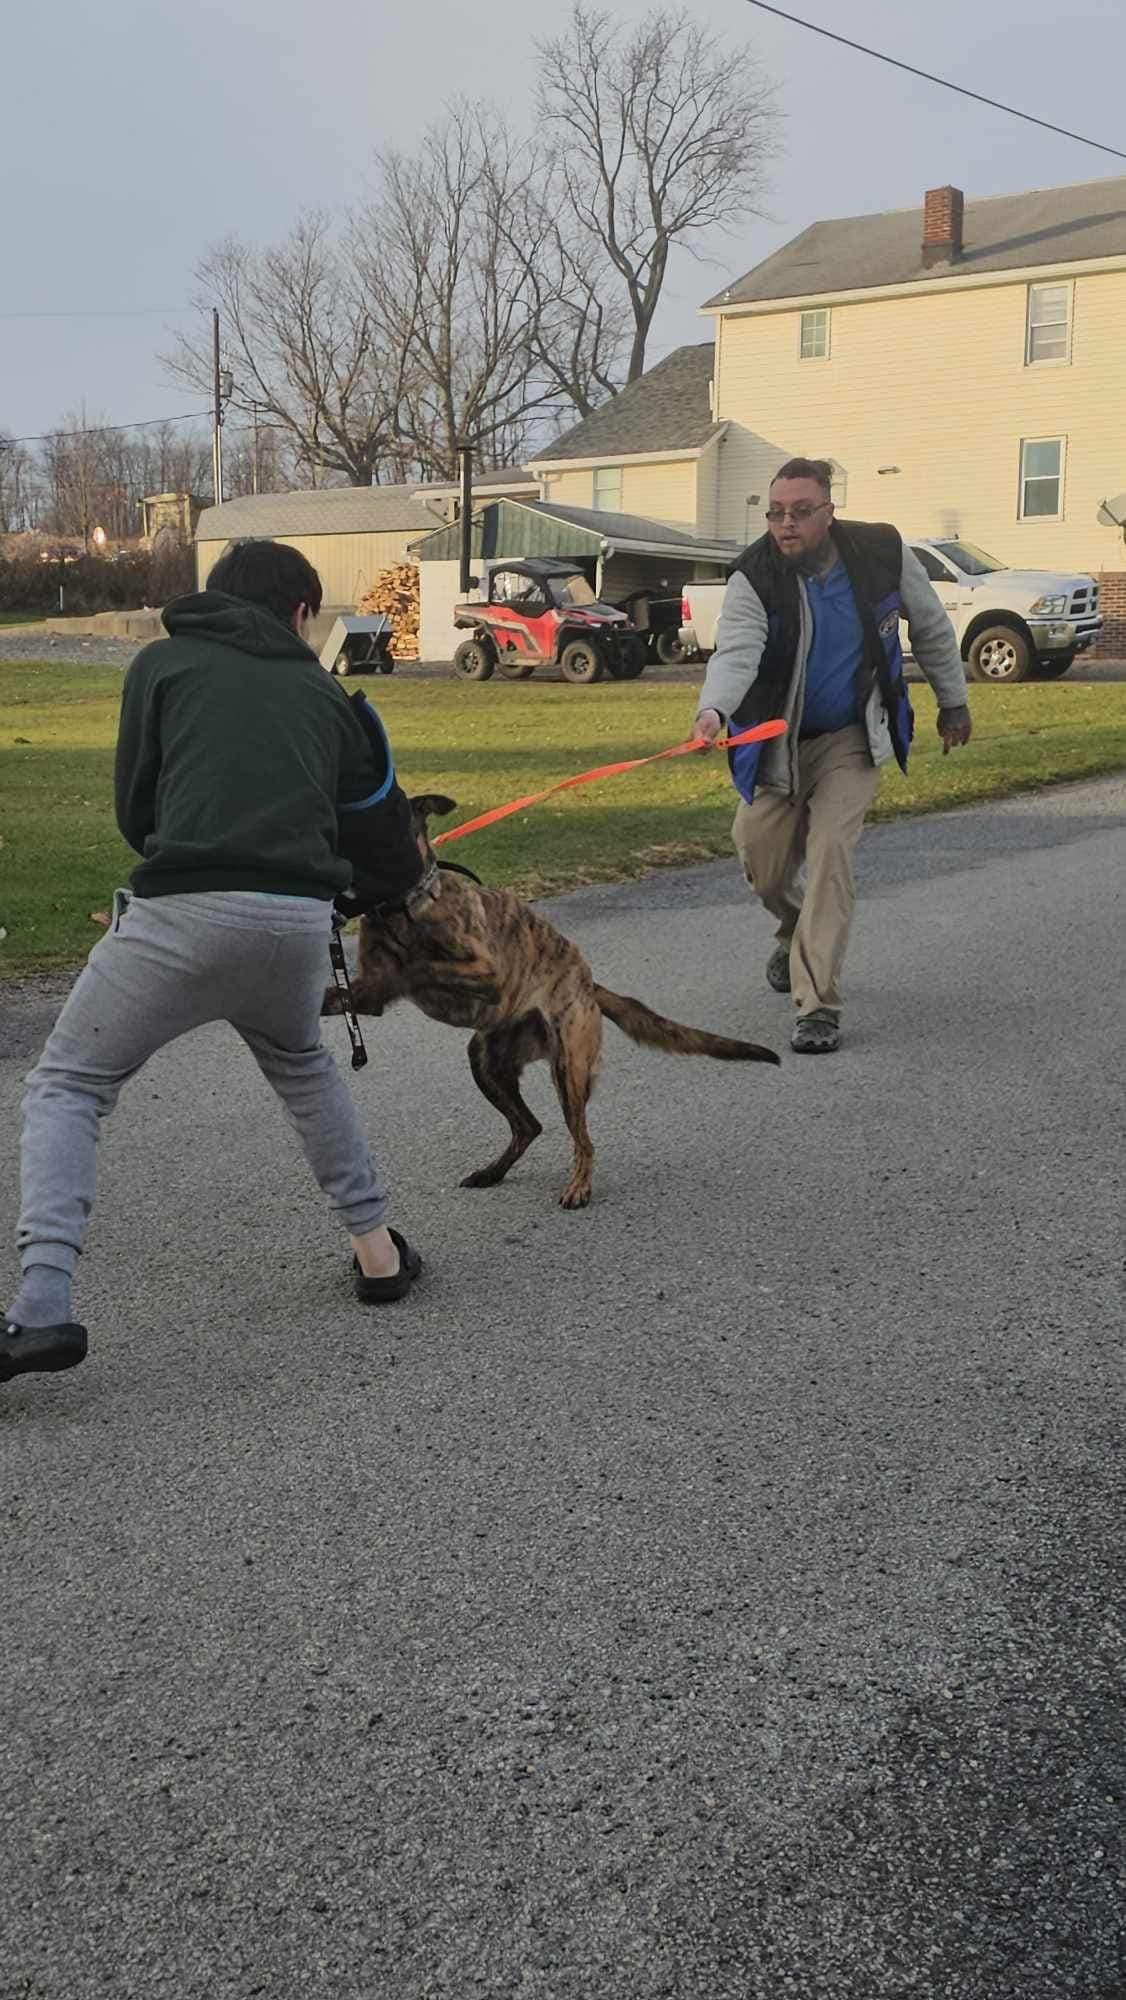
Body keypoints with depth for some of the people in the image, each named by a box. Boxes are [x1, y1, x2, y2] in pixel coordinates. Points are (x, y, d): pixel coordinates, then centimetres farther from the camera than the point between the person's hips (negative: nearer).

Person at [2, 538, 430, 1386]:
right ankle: (378, 1249, 35)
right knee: (301, 1064, 34)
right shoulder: (322, 692, 21)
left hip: (184, 911, -3)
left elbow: (136, 811, 15)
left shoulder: (162, 663, 14)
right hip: (298, 919, 3)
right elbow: (380, 828, 23)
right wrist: (410, 884, 46)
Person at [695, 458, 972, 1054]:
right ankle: (798, 933, 42)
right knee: (761, 863, 5)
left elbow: (931, 628, 4)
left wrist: (953, 701, 12)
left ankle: (818, 1004, -16)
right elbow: (735, 652, -35)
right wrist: (713, 709, -55)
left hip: (851, 739, -1)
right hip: (775, 742, 1)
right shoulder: (753, 578, -18)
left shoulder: (883, 552, -12)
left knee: (830, 851, -17)